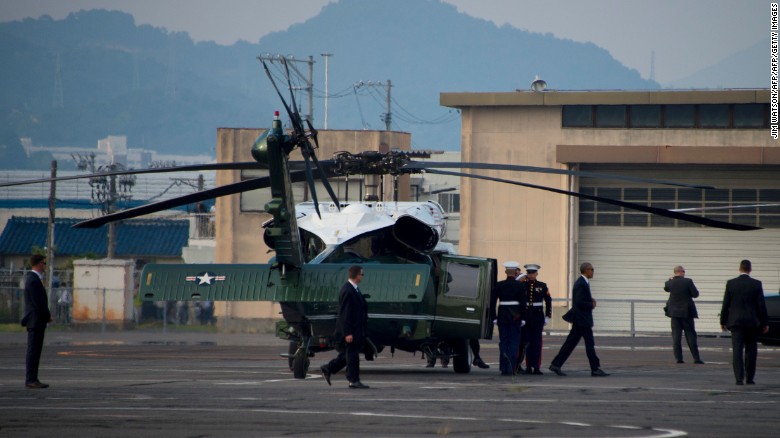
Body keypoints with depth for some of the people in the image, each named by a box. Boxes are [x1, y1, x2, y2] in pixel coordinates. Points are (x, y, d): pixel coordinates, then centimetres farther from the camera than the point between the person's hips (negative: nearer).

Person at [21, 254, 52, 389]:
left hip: (36, 322, 10)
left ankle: (31, 379, 14)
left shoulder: (32, 278, 15)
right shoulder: (33, 280, -17)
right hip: (36, 321, -10)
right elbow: (38, 303, -20)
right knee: (33, 351, -8)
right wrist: (47, 316, -8)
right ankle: (31, 380, -7)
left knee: (34, 351, 11)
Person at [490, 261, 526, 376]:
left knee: (503, 342, 7)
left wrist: (494, 317, 5)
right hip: (515, 317, -2)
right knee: (514, 342, 3)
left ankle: (504, 368, 3)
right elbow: (523, 303, -6)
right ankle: (511, 367, -4)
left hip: (502, 316, 2)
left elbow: (492, 302, 0)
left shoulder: (498, 285, 2)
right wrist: (523, 318, -1)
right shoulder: (520, 286, -3)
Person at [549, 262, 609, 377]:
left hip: (579, 319, 10)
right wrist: (591, 305, -11)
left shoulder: (581, 283, 15)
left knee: (570, 343, 9)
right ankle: (595, 369, -2)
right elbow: (579, 302, -23)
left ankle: (556, 365, 8)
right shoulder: (581, 284, -17)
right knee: (590, 344, -5)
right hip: (582, 319, -10)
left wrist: (591, 301, 8)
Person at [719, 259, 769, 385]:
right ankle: (750, 377, 11)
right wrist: (765, 323, 5)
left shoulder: (731, 283, -3)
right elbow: (761, 305, -2)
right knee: (751, 351, 10)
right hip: (752, 322, 0)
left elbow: (726, 304, 0)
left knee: (737, 351, -2)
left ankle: (739, 378, -11)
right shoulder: (756, 284, -4)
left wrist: (723, 321, 9)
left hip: (736, 322, 0)